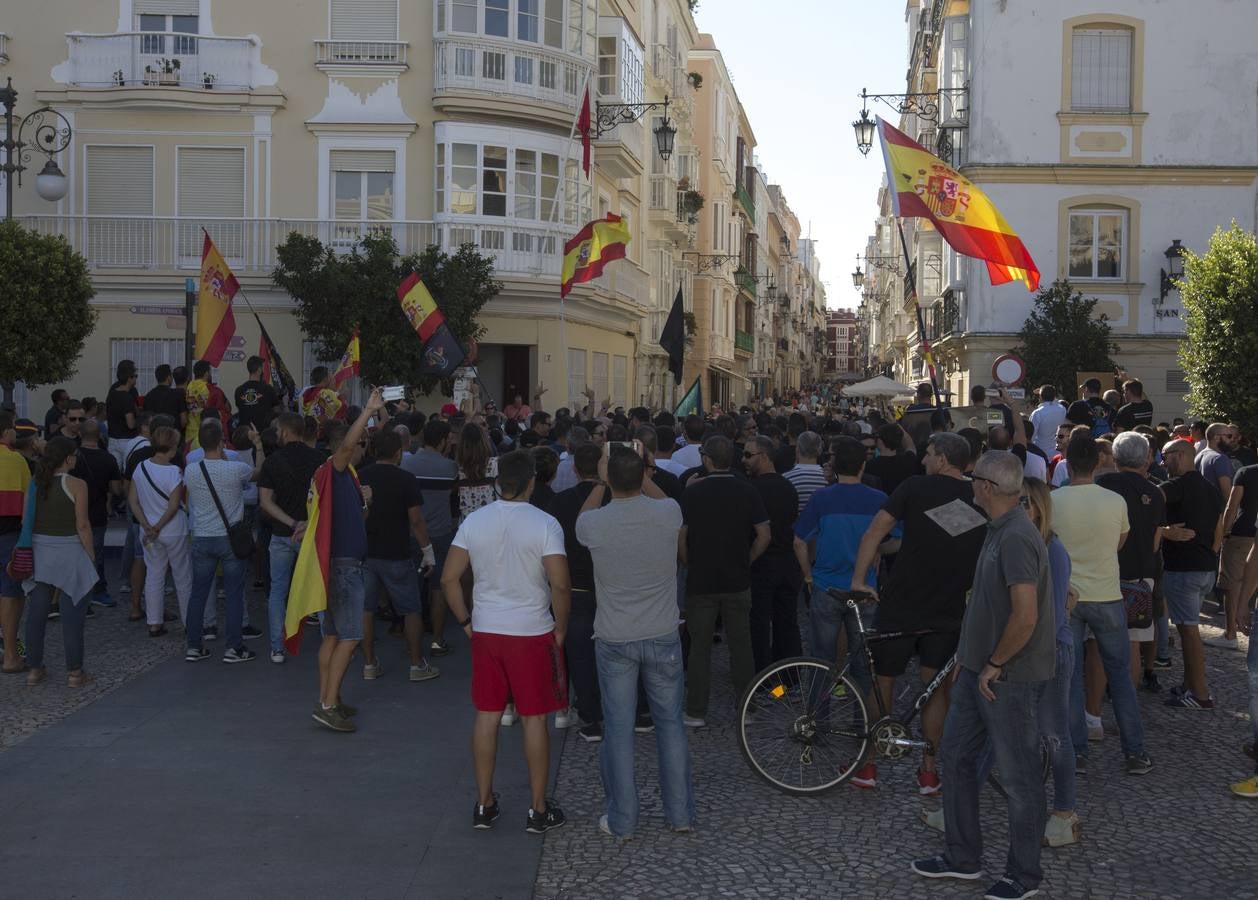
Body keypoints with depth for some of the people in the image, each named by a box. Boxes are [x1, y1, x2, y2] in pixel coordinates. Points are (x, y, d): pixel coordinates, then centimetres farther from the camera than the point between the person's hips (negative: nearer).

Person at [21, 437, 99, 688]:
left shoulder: (35, 483, 3)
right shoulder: (76, 485, -11)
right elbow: (82, 525, -12)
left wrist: (31, 549, 13)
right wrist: (91, 555, -4)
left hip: (38, 552, 5)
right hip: (69, 552, -5)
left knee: (36, 612, 12)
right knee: (72, 614, 2)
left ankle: (34, 668, 19)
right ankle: (75, 672, 6)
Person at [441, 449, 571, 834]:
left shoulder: (474, 521, -1)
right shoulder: (545, 524, -13)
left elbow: (449, 579, 1)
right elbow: (560, 586, -17)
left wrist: (465, 621, 11)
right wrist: (560, 629, -3)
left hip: (486, 631, 4)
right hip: (533, 632, -3)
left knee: (487, 715, 12)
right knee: (534, 719, 6)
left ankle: (484, 803, 21)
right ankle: (538, 809, 14)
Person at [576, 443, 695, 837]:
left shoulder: (596, 524, -15)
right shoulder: (668, 514, -12)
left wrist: (600, 482, 20)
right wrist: (642, 475, 22)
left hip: (614, 642, -1)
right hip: (663, 638, 1)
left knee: (618, 730, 7)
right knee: (670, 723, 13)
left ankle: (622, 820, 15)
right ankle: (680, 813, 21)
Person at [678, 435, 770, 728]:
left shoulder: (692, 492, -8)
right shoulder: (748, 492, -3)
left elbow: (680, 537, -8)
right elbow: (764, 536, -4)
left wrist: (690, 565, 8)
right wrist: (746, 561, 9)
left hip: (701, 581, -2)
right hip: (738, 582, 2)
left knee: (700, 648, 6)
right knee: (741, 646, 10)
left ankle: (696, 712, 9)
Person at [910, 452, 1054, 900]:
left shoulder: (1016, 538, -22)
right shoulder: (998, 531, 9)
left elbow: (1026, 616, -27)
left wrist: (995, 665, -17)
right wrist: (970, 653, 18)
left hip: (1009, 677, -10)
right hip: (979, 669, 10)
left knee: (1018, 776, 4)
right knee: (957, 757, 16)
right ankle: (963, 857, 29)